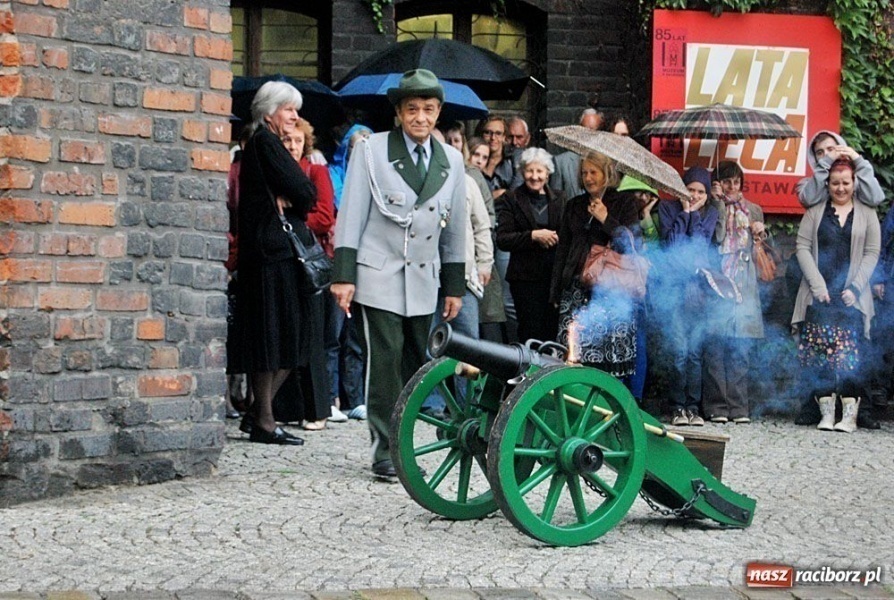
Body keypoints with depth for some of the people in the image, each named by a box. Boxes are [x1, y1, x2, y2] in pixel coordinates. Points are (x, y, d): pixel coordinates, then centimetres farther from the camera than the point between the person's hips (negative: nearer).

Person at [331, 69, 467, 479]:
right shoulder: (371, 150, 1)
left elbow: (455, 226, 17)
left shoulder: (451, 160, 12)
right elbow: (351, 215, -2)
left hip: (424, 282, 4)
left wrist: (455, 285, 16)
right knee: (384, 365, -8)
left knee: (416, 368, 3)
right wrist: (343, 275, -9)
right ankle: (384, 452, -3)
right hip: (378, 277, -4)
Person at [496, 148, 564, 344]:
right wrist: (533, 236, -16)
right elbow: (502, 239, -5)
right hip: (525, 276, -3)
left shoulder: (558, 199, 13)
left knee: (552, 332, 1)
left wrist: (557, 238, -6)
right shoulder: (512, 199, 4)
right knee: (531, 332, -6)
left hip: (554, 275, 3)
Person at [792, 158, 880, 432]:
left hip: (851, 297, -1)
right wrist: (817, 283, -7)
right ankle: (826, 413, -1)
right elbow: (803, 247, 5)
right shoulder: (815, 211, 10)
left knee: (850, 355, -8)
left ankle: (850, 415, -7)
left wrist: (855, 288, -7)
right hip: (819, 296, 1)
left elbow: (872, 253, 5)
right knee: (820, 354, -4)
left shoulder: (866, 214, 9)